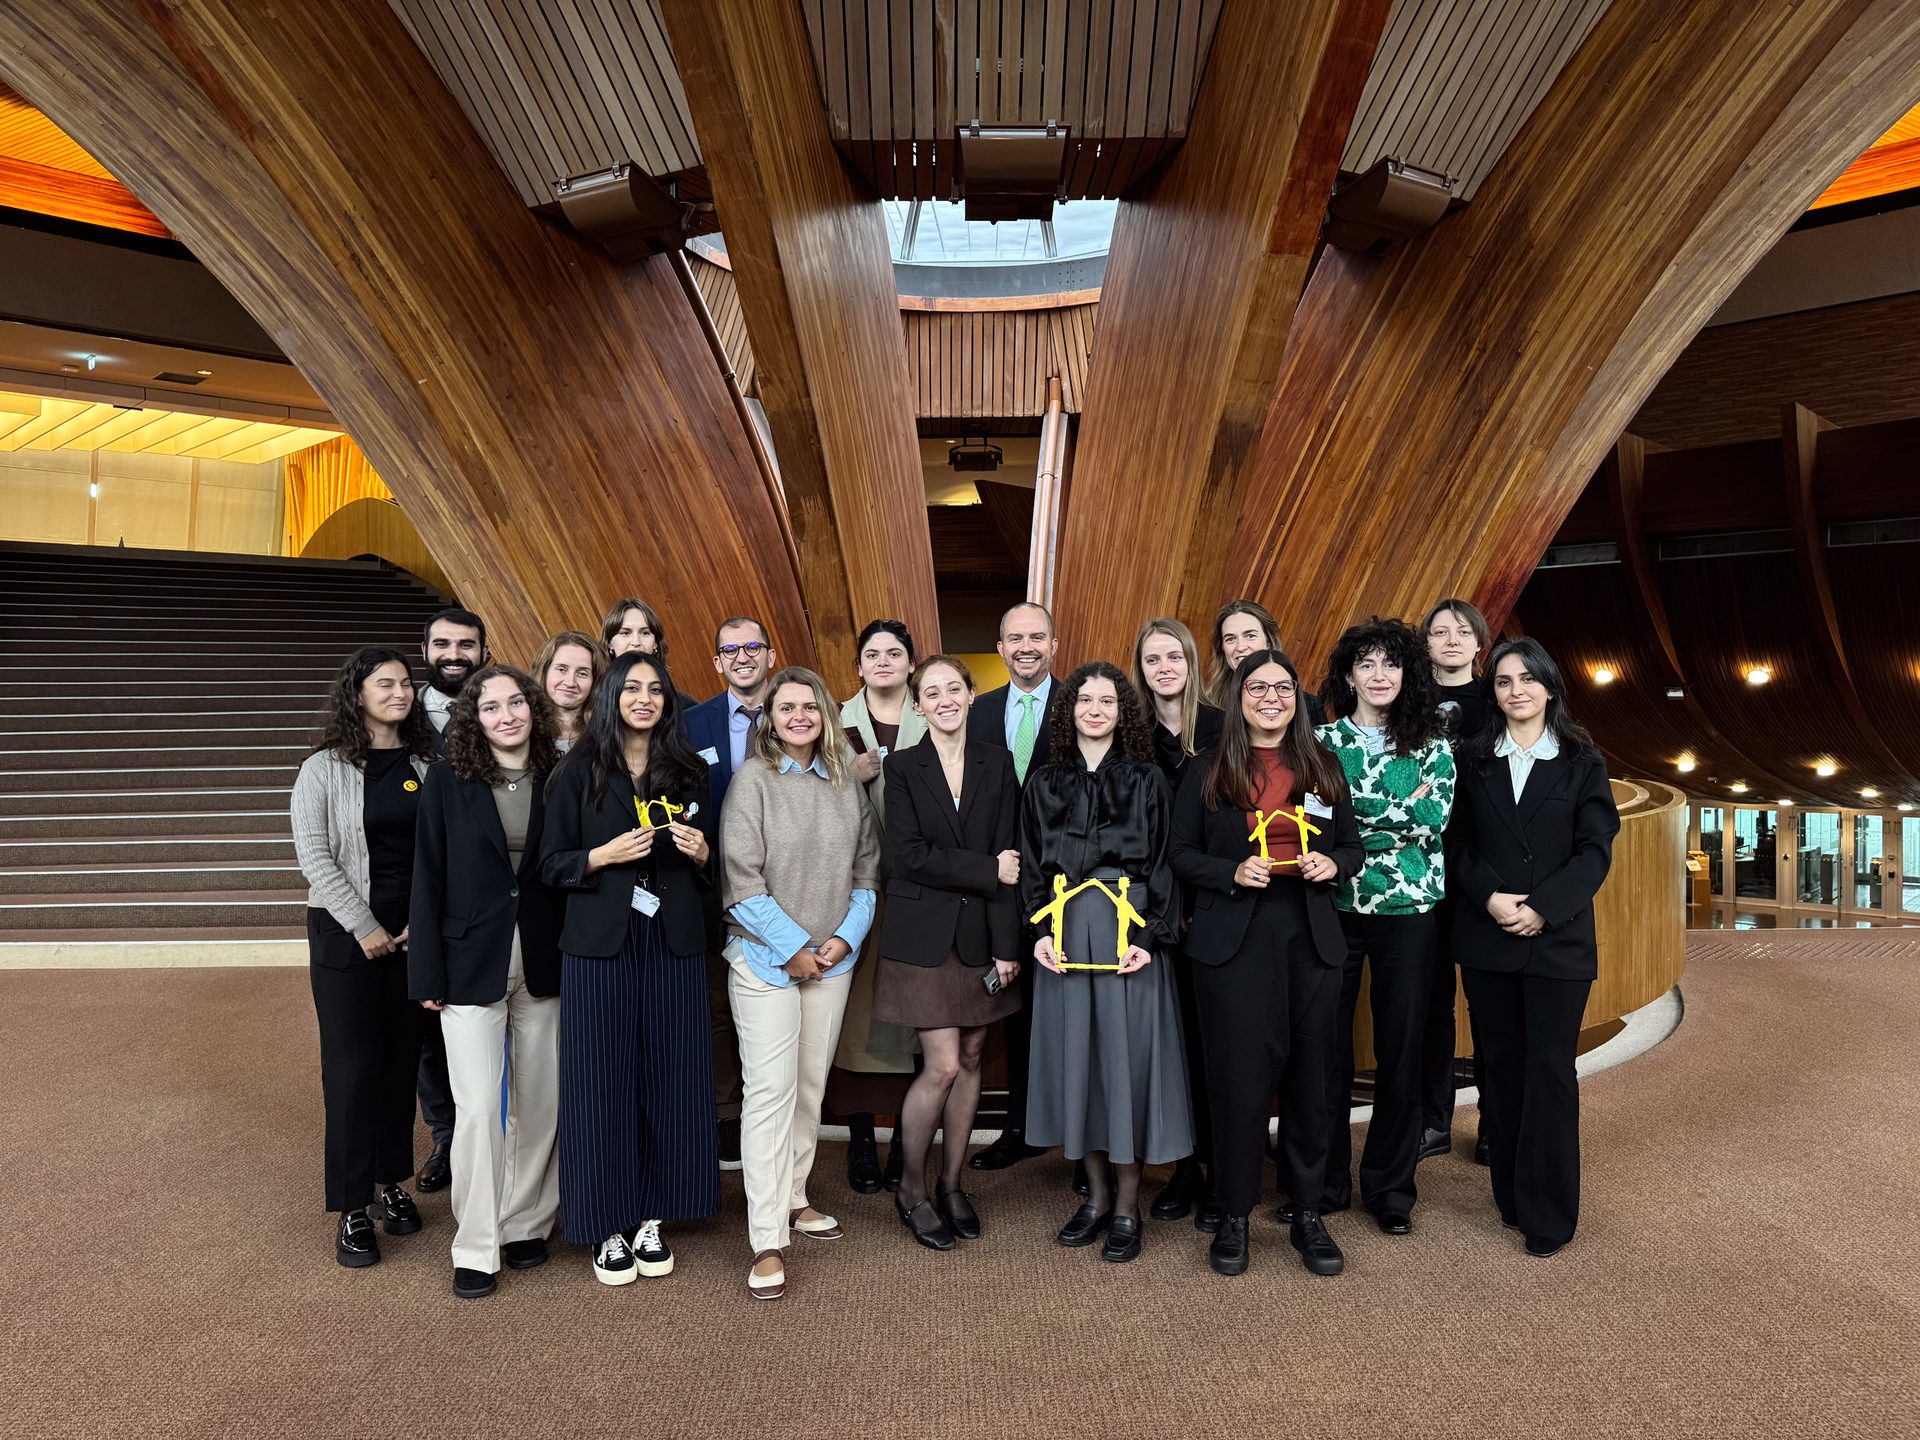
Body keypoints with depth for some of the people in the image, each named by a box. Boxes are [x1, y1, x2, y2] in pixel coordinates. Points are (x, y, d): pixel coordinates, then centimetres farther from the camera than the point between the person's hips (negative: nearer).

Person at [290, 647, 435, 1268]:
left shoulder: (428, 766, 4)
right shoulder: (324, 769, -3)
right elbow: (313, 855, -7)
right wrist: (364, 927, -11)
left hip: (416, 930, 3)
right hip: (346, 933, -3)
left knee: (402, 1059, 9)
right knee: (353, 1065, -1)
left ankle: (390, 1181, 25)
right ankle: (353, 1210, 9)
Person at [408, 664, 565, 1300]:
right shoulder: (448, 782, -3)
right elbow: (428, 882, -3)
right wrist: (428, 976, -6)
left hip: (544, 962, 2)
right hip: (472, 963, -2)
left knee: (540, 1102, 10)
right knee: (478, 1107, -2)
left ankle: (526, 1225, 28)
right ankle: (476, 1249, 13)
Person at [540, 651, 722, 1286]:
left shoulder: (688, 772, 9)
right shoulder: (580, 771, 1)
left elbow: (712, 863, 14)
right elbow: (551, 864, 0)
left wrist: (700, 851, -8)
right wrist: (605, 855, -16)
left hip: (674, 946, 3)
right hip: (600, 946, -2)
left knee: (669, 1078, 5)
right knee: (603, 1080, 1)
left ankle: (651, 1220, 20)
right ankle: (608, 1227, 15)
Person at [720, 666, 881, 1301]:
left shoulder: (845, 784, 7)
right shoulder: (752, 780, -6)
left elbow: (867, 871, 9)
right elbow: (741, 880, -11)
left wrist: (845, 937, -5)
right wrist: (794, 949, -12)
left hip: (832, 959, 5)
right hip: (766, 960, -4)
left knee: (811, 1085, 13)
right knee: (769, 1093, -5)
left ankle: (793, 1197, 30)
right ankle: (768, 1242, 0)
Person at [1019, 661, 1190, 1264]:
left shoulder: (1147, 779, 3)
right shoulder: (1044, 783, 9)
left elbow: (1163, 863, 0)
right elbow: (1031, 865, 10)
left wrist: (1151, 938, -10)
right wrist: (1040, 932, -3)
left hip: (1130, 934, -2)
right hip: (1066, 935, 3)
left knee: (1126, 1056, 0)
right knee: (1076, 1056, 7)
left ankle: (1127, 1207, 14)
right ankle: (1097, 1195, 23)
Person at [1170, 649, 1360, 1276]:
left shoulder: (1324, 767, 11)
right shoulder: (1206, 773, 4)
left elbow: (1352, 847, 15)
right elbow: (1182, 854, 3)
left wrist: (1332, 864, -7)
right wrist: (1233, 871, -14)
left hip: (1311, 936, 3)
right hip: (1233, 937, -2)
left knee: (1309, 1075, 7)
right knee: (1239, 1076, -1)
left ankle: (1307, 1214, 22)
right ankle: (1234, 1215, 14)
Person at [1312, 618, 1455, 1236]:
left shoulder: (1432, 744, 6)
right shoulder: (1322, 739, 5)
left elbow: (1434, 821, -6)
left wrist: (1355, 818, -12)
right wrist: (1406, 808, -8)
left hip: (1408, 911, 1)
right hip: (1333, 908, 0)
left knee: (1400, 1050, 7)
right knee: (1326, 1049, 3)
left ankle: (1391, 1186, 22)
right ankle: (1323, 1183, 18)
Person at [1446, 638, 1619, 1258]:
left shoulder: (1581, 762, 2)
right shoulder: (1473, 760, 7)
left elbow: (1595, 849, -4)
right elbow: (1457, 842, 4)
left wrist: (1543, 908, -14)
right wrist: (1490, 897, -13)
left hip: (1558, 939, -2)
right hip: (1486, 939, 2)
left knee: (1550, 1070, -1)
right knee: (1500, 1067, 9)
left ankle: (1549, 1213, 10)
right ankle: (1511, 1198, 21)